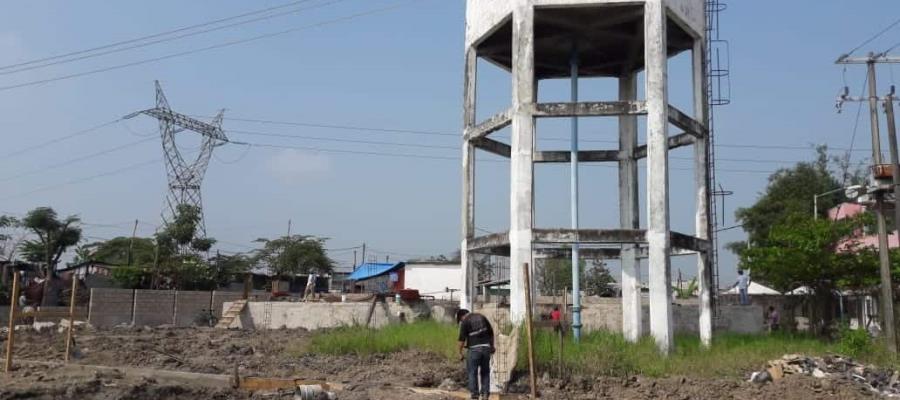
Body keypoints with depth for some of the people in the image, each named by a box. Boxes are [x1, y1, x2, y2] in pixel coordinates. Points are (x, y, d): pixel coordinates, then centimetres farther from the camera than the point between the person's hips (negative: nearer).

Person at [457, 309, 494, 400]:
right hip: (486, 347, 5)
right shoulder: (481, 317, 11)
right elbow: (491, 332, 13)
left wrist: (460, 353, 1)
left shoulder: (465, 322, -4)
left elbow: (462, 339, -7)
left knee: (472, 372, 5)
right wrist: (492, 345, 21)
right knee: (485, 372, 12)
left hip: (474, 349, -5)